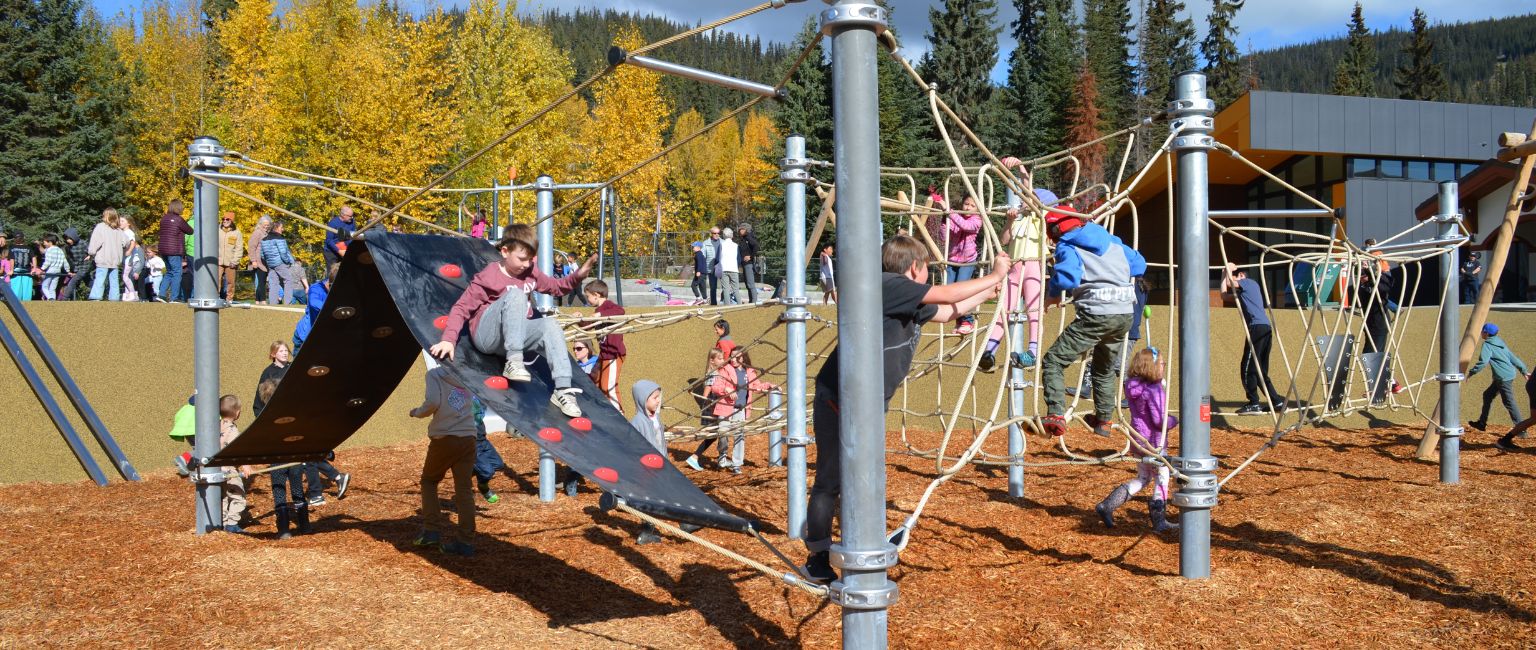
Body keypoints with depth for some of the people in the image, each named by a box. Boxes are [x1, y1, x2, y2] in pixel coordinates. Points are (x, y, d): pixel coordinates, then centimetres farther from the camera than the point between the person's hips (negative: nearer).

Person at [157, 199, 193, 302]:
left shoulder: (163, 219, 11)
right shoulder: (178, 220, -12)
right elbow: (190, 231, -3)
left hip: (163, 250, 8)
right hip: (174, 251, -8)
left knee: (169, 272, 17)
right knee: (176, 273, -2)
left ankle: (161, 293, 8)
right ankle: (174, 297, -3)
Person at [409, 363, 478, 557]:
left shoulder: (435, 374, -2)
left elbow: (432, 402, -16)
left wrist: (417, 412, 3)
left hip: (443, 438, -3)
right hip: (468, 439, 3)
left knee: (429, 481, 18)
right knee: (464, 490, 5)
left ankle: (432, 531, 8)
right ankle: (465, 541, 1)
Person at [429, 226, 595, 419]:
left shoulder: (530, 273, 10)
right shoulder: (489, 277, -10)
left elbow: (556, 287, 22)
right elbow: (461, 308, -12)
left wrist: (578, 276, 3)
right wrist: (448, 339, -26)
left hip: (515, 336, 6)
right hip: (486, 335, -6)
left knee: (551, 325, -21)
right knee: (515, 294, -29)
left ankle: (563, 390, -28)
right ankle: (513, 362, -37)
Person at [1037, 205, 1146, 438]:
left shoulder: (1067, 247, -2)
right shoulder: (1111, 241, 18)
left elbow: (1067, 277, -21)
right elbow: (1139, 264, 23)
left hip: (1097, 315, -7)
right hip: (1125, 314, 7)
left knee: (1052, 362, -4)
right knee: (1105, 369, 28)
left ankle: (1056, 416, -20)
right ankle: (1103, 421, 38)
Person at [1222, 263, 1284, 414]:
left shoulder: (1249, 282, 5)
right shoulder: (1242, 290, 27)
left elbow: (1230, 283, -7)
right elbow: (1224, 291, 26)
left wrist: (1229, 269, 10)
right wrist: (1224, 273, 26)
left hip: (1258, 327, -9)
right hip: (1265, 328, 9)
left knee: (1248, 368, -10)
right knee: (1260, 369, 11)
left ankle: (1254, 404, -12)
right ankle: (1277, 401, 11)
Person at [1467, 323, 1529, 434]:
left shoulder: (1487, 345, -12)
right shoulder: (1500, 343, 15)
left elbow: (1483, 362, -22)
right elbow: (1513, 358, 17)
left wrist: (1471, 372, -16)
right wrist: (1524, 370, 21)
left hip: (1504, 377, -10)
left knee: (1509, 402, -6)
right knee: (1487, 395, 17)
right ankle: (1482, 423, 23)